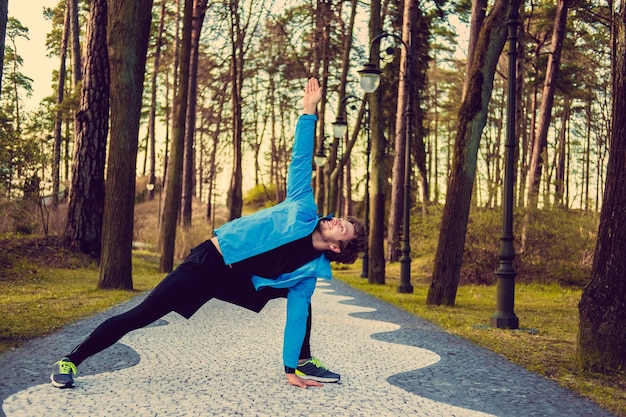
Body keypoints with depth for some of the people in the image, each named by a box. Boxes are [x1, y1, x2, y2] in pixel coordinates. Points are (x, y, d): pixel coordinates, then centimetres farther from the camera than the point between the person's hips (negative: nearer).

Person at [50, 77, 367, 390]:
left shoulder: (310, 271, -1)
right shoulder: (305, 209, -7)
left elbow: (296, 316, 0)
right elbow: (301, 159, -8)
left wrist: (291, 369, -4)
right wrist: (309, 111, -14)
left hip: (236, 282, 5)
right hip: (210, 261, -5)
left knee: (299, 297, 2)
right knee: (141, 316, -11)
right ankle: (69, 362, -1)